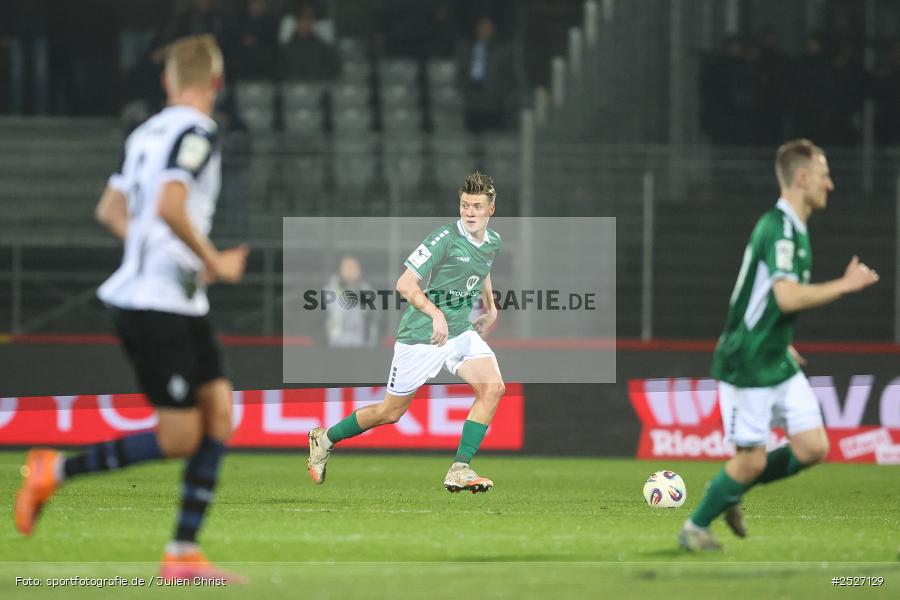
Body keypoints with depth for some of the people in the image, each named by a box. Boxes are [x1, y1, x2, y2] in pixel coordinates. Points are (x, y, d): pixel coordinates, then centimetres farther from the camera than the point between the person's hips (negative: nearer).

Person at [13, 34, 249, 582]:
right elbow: (169, 207, -25)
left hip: (182, 306, 9)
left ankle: (184, 553, 1)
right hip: (155, 306, -9)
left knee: (219, 410, 3)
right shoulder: (196, 132, -13)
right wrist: (213, 262, -13)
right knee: (180, 438, -7)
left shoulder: (148, 133, 14)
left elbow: (111, 211, 21)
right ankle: (55, 470, 2)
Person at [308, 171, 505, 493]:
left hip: (462, 332, 6)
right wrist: (436, 314, -33)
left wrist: (491, 310, 22)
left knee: (493, 387, -18)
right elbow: (405, 284, -22)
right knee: (391, 411, 5)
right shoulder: (444, 239, -19)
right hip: (421, 336, -6)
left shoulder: (493, 242, 4)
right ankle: (325, 439, 29)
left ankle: (459, 471, -14)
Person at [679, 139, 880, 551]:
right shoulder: (779, 228, -19)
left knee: (813, 448, 2)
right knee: (751, 460, -4)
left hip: (778, 363, 9)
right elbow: (788, 297, -31)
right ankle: (695, 527, 16)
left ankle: (731, 494, 20)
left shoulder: (793, 229, 12)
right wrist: (846, 285, -22)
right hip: (746, 366, -9)